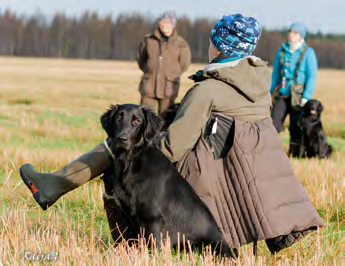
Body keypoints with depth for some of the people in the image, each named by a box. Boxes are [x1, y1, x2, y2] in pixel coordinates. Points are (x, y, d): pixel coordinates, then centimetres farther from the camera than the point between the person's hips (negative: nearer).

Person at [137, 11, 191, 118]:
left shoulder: (180, 43, 1)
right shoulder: (149, 40, 6)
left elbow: (184, 64, 8)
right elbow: (140, 59, 18)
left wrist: (171, 74, 6)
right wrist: (150, 71, 11)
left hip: (168, 88, -1)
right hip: (149, 86, 1)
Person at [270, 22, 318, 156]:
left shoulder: (308, 53, -1)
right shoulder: (281, 52, 13)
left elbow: (312, 76, -5)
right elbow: (275, 74, 19)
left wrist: (306, 97, -13)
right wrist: (271, 93, 14)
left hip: (298, 96, -3)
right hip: (282, 95, 3)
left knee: (296, 129, 1)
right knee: (274, 125, -10)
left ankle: (294, 156, 10)